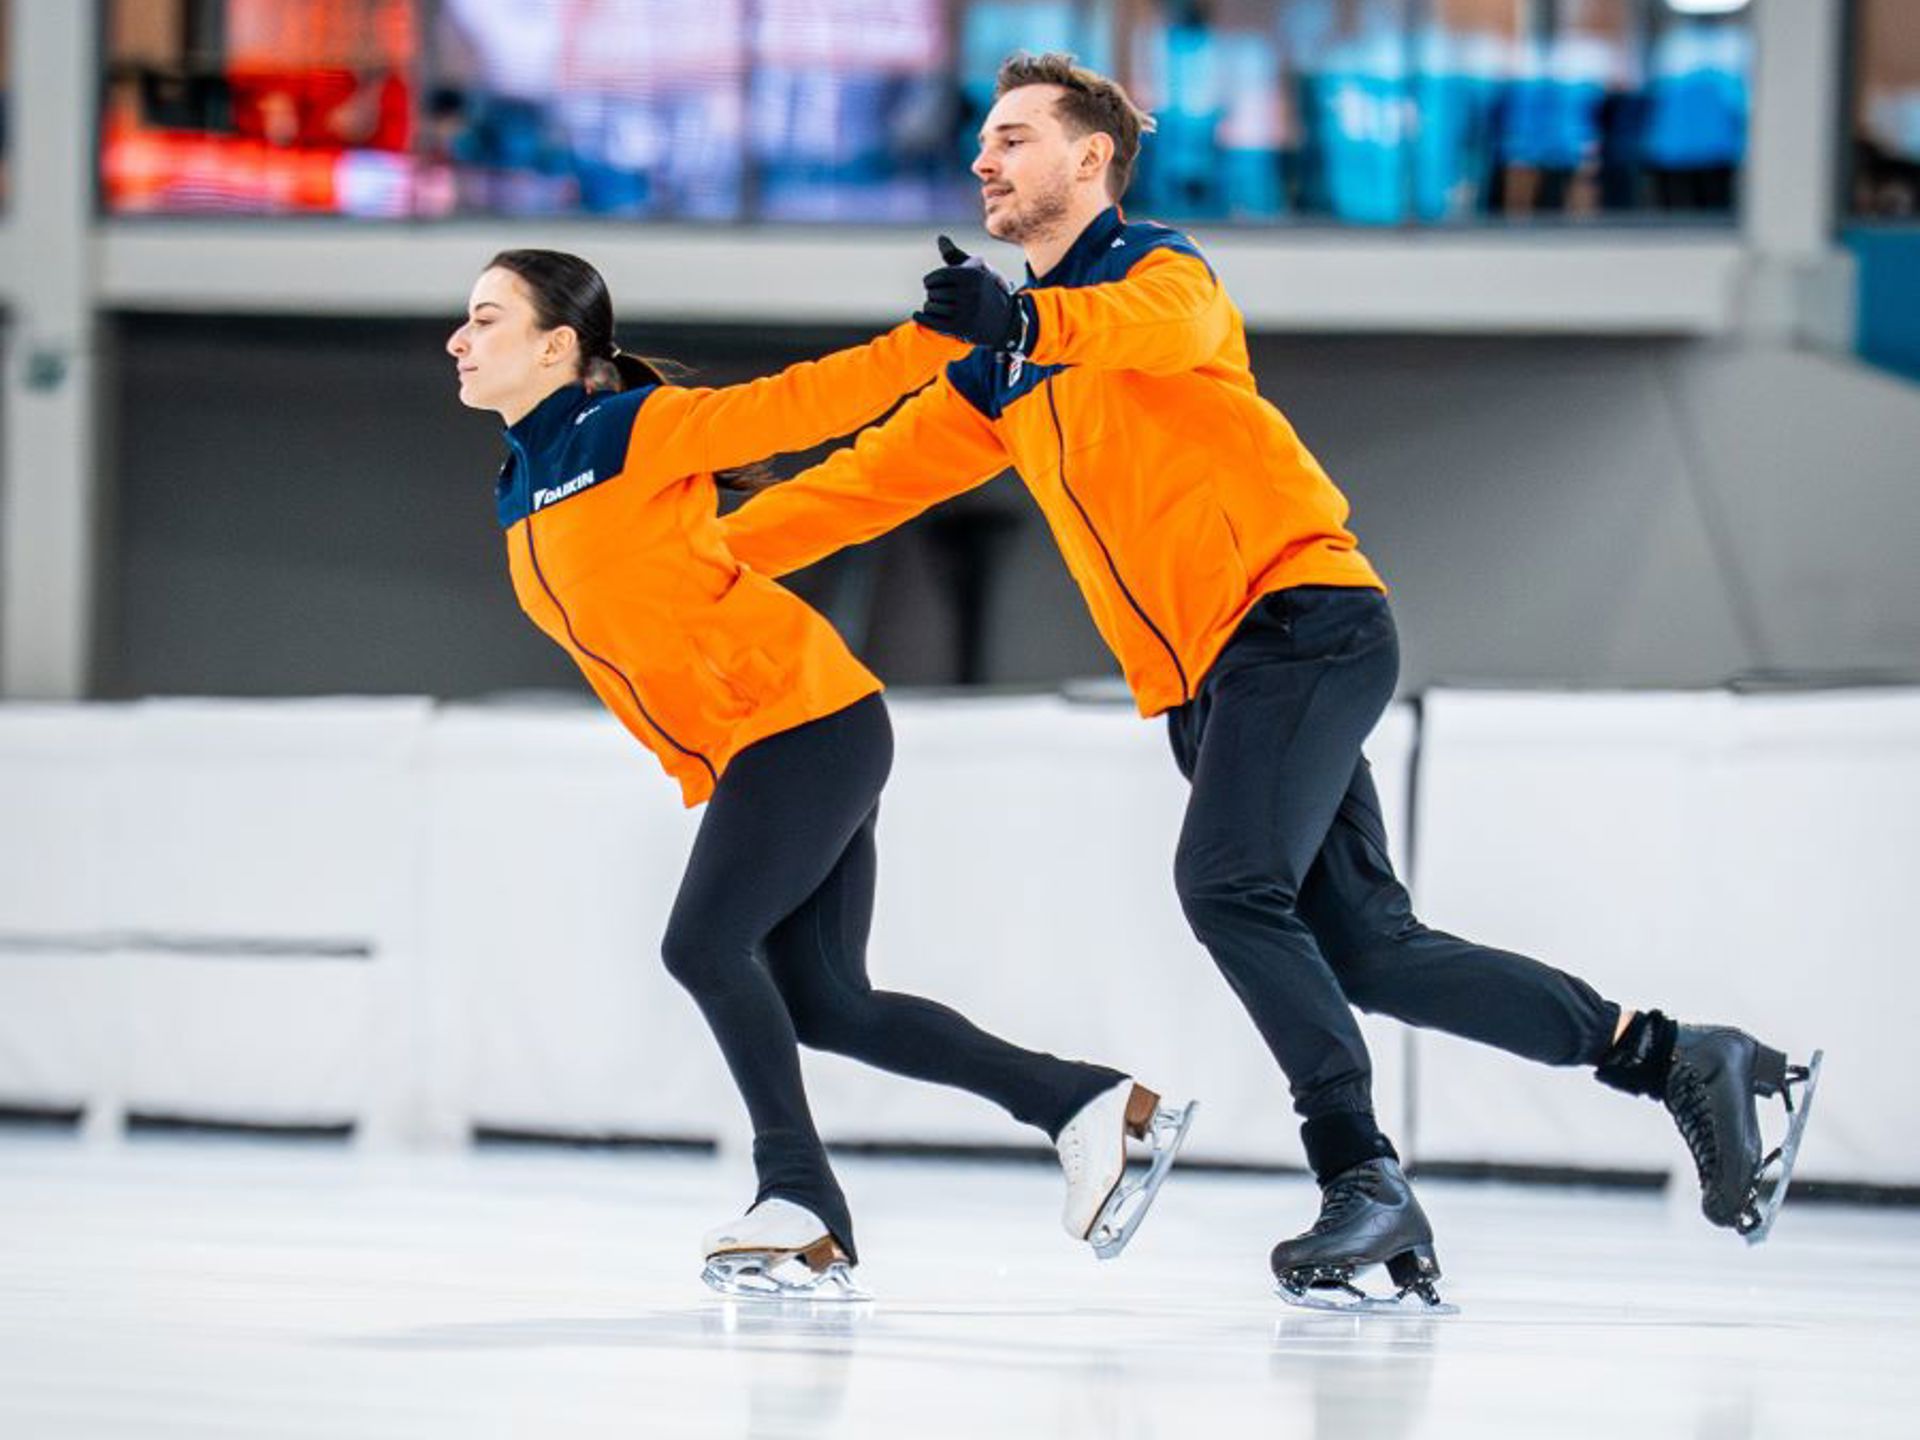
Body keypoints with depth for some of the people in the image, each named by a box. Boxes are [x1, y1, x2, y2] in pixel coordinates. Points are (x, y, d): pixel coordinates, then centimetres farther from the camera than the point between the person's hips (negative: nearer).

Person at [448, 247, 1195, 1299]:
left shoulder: (632, 429, -11)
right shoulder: (520, 493, 13)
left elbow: (798, 404, -13)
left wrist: (952, 338, -18)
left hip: (803, 722, -8)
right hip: (733, 760, 8)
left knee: (705, 945, -17)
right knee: (825, 1006, 4)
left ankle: (803, 1210, -8)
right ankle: (1099, 1109, 11)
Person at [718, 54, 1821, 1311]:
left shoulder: (1152, 263, 0)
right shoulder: (999, 379, 22)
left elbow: (1168, 325, -25)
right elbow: (874, 476, 22)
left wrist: (1024, 320, -40)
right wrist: (709, 550, 13)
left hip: (1302, 622, -8)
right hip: (1204, 685, 8)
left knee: (1229, 884, -25)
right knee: (1367, 952, 0)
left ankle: (1364, 1181, -23)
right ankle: (1677, 1061, 8)